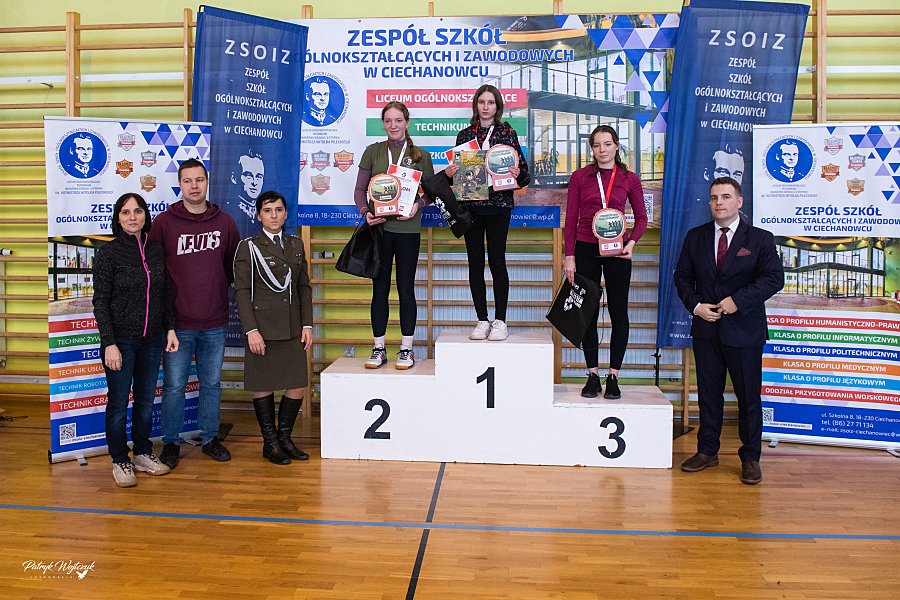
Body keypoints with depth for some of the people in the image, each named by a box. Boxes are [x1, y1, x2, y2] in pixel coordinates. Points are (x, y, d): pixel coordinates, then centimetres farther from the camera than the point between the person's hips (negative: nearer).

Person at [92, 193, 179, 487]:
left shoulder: (156, 250, 5)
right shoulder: (109, 252, -7)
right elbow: (100, 302, -9)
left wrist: (170, 328, 5)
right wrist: (109, 343, -15)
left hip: (153, 338, 4)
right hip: (121, 339, -4)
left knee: (146, 398, 13)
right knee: (118, 402, 4)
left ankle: (143, 454, 27)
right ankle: (120, 462, 18)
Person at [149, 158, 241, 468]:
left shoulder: (224, 222, 5)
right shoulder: (164, 222, -4)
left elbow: (234, 265, 15)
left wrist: (216, 291, 10)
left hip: (215, 322, 3)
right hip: (178, 322, -2)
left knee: (212, 384, 13)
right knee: (174, 386, 5)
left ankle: (210, 438, 27)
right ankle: (171, 442, 20)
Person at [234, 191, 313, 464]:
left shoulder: (296, 245, 13)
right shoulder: (248, 247, -1)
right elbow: (242, 291, -5)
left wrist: (307, 324, 6)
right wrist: (251, 330, -13)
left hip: (293, 329, 4)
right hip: (263, 328, -4)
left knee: (297, 386, 3)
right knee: (263, 387, 4)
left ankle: (285, 437, 22)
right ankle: (270, 442, 19)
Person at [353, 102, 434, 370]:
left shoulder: (420, 155, 5)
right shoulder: (373, 152, 7)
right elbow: (360, 189, 7)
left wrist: (417, 204, -13)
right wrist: (366, 212, -11)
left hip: (408, 229, -1)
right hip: (378, 227, 1)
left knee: (406, 288, 4)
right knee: (380, 288, 6)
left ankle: (406, 349, 14)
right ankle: (379, 349, 16)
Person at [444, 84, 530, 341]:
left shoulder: (507, 132, 5)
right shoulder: (465, 134, 11)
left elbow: (521, 166, 4)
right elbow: (457, 169, 15)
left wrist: (517, 173, -18)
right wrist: (449, 173, -7)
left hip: (498, 205, -3)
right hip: (471, 205, 3)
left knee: (497, 261, -2)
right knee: (475, 262, 4)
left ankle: (500, 321, 7)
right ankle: (482, 320, 13)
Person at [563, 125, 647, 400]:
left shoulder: (629, 178, 4)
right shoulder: (580, 177, 3)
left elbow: (641, 217, 9)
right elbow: (570, 219, 2)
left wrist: (632, 242, -9)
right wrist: (569, 256, -4)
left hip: (617, 251, 0)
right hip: (586, 249, 0)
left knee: (619, 312, 3)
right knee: (588, 312, 4)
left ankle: (613, 376, 14)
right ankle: (592, 375, 14)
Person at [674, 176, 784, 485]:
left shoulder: (760, 239, -2)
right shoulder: (695, 237, 8)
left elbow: (774, 278, -9)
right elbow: (682, 276, 10)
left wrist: (739, 300, -19)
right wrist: (695, 305, -6)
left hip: (744, 330, -3)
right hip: (706, 329, 3)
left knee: (748, 396, 5)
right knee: (708, 393, 12)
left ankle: (750, 458, 18)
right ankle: (707, 451, 25)